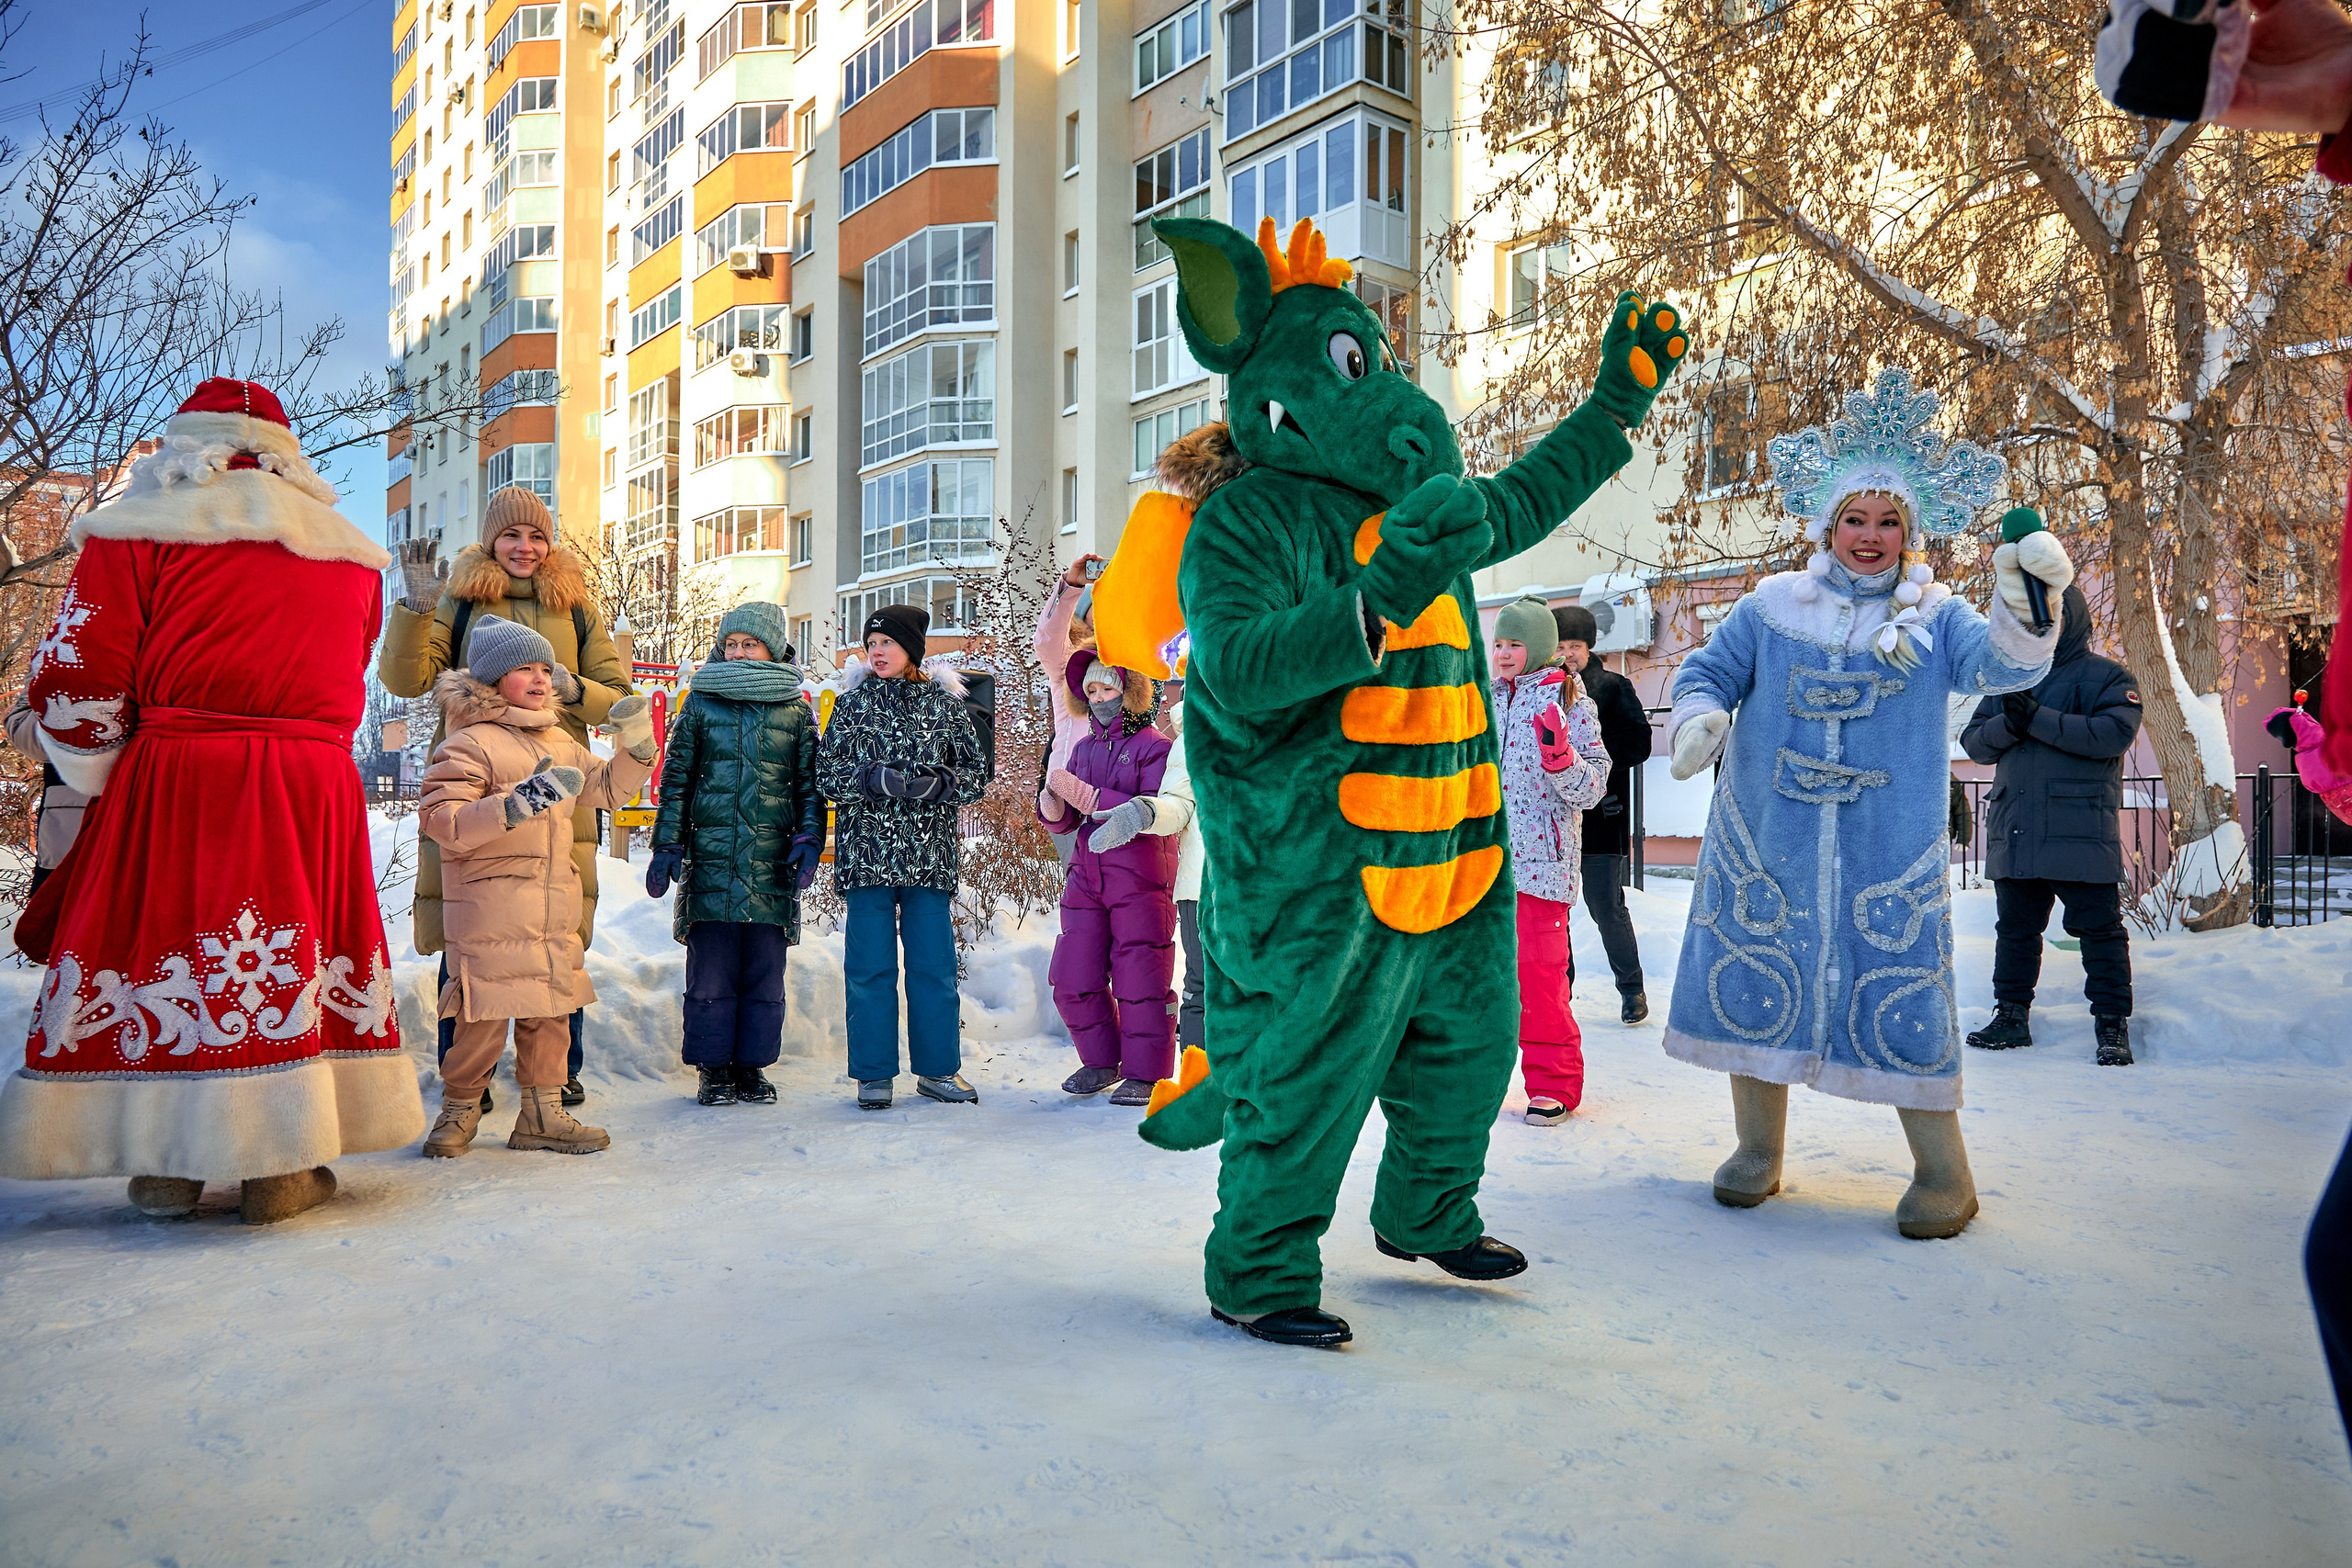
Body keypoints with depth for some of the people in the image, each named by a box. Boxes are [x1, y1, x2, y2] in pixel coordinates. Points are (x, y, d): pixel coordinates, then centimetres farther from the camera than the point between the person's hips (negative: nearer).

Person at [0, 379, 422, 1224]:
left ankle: (165, 1168, 14)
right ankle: (283, 1170, 9)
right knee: (290, 960, 6)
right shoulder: (350, 553, 13)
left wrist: (101, 778, 11)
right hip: (314, 785, 2)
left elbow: (76, 679, -2)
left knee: (155, 958, 8)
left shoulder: (137, 532, 1)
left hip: (173, 782, -2)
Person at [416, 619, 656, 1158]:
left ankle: (542, 1113, 21)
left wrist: (636, 745, 7)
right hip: (490, 907, -7)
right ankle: (460, 1110, 17)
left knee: (551, 1012, 10)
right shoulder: (468, 743, -7)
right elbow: (441, 820, -17)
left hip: (554, 908, 7)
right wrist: (519, 803, -28)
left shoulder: (560, 743, 17)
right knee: (486, 1013, -4)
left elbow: (606, 788, 25)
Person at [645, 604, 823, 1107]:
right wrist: (668, 845, 3)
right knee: (710, 968, 0)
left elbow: (810, 784, 11)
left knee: (765, 971, 5)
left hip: (773, 861, 1)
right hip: (710, 855, 0)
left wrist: (808, 841, -3)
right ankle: (714, 1067, 12)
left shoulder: (796, 710, 10)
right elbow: (676, 778, 9)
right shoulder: (701, 702, 9)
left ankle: (752, 1064, 16)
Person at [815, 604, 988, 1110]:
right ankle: (874, 1074, 12)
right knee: (870, 966, 2)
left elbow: (975, 774, 7)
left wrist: (940, 783, -13)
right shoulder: (852, 703, 7)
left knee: (934, 964, 5)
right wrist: (875, 779, -16)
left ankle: (938, 1069, 16)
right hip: (866, 852, 0)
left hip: (929, 854, 0)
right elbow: (827, 774, 1)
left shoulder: (944, 704, 7)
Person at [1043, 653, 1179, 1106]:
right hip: (1086, 877, 6)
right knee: (1072, 981, 6)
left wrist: (1085, 795, -21)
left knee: (1139, 981, -3)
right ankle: (1102, 1063, 24)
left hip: (1141, 880, -6)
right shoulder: (1084, 748, 14)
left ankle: (1144, 1075, 11)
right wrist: (1054, 799, -10)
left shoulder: (1155, 747, -4)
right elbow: (1063, 823, 13)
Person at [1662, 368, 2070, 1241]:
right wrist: (1698, 718, -15)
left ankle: (1943, 1175, 16)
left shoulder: (1935, 618, 6)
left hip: (1890, 853, -1)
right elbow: (1709, 671, 8)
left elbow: (2004, 665, -9)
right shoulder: (1773, 606, 7)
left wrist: (2024, 601, -29)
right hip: (1767, 842, 1)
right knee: (1754, 986, 6)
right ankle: (1758, 1150, 24)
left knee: (1902, 1002, -2)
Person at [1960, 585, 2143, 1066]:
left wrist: (2037, 719, -17)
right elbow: (1974, 742, 11)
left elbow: (2114, 733, -14)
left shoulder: (2108, 677, 4)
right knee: (2015, 927, 11)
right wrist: (2007, 725, -11)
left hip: (2082, 832, -5)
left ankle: (2112, 1025, 5)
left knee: (2099, 928, -2)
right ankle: (2012, 1016, 20)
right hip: (2013, 830, 5)